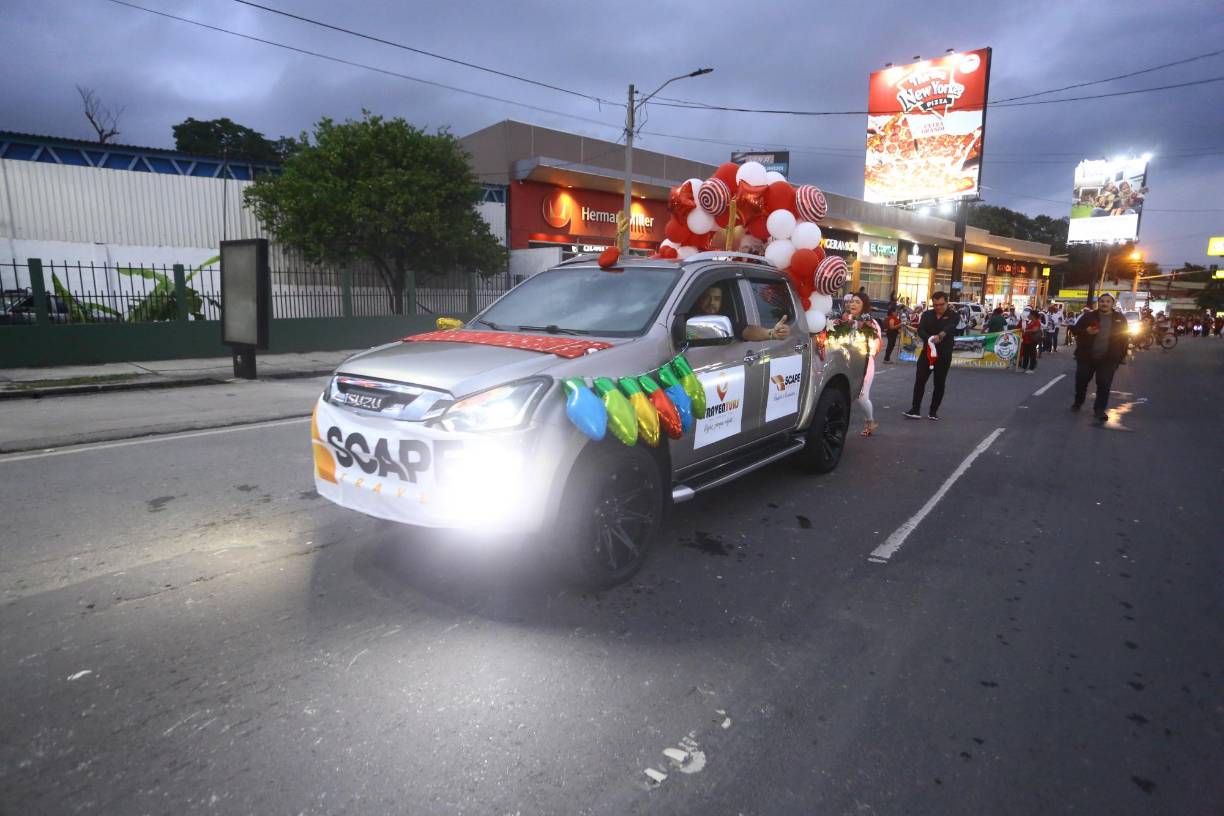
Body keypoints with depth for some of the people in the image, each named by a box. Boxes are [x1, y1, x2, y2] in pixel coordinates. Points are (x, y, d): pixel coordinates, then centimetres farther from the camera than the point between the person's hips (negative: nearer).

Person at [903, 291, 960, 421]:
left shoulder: (952, 315, -2)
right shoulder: (927, 314, 5)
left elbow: (950, 327, -24)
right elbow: (920, 330, -11)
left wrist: (941, 335, -47)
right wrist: (929, 339, -33)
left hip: (944, 354, -2)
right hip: (927, 351, 2)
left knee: (939, 383, 3)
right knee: (920, 380, -4)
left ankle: (933, 411, 13)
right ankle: (915, 410, -2)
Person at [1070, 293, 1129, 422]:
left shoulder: (1120, 318, 4)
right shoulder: (1089, 316, 1)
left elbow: (1125, 336, 8)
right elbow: (1075, 330, 3)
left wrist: (1121, 355, 3)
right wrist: (1086, 331, -20)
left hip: (1108, 359, 0)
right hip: (1086, 356, 0)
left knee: (1104, 385, -1)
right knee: (1081, 381, 9)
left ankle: (1099, 410, 6)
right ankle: (1078, 402, 31)